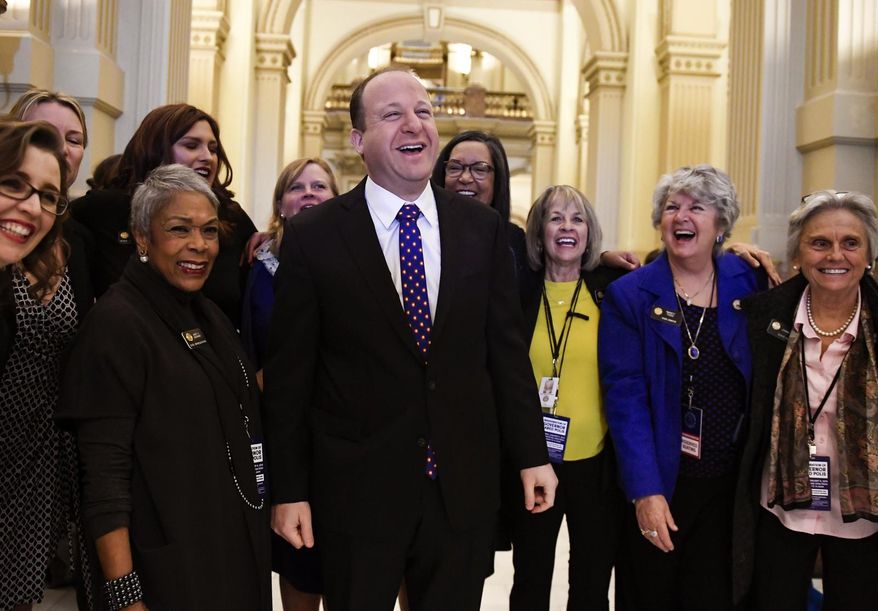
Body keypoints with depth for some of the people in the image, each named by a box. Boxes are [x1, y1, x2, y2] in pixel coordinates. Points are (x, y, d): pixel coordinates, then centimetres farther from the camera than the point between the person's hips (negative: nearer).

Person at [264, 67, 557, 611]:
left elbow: (507, 349, 6)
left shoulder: (483, 228, 2)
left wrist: (532, 455, 6)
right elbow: (289, 374, -3)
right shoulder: (313, 237, -5)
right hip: (357, 487, -2)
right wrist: (289, 491, -4)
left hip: (464, 485, 2)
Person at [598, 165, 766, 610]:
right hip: (658, 484, -2)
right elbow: (624, 397, -12)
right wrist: (645, 490, -17)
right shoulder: (629, 295, -6)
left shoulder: (747, 282, 2)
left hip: (731, 484, 2)